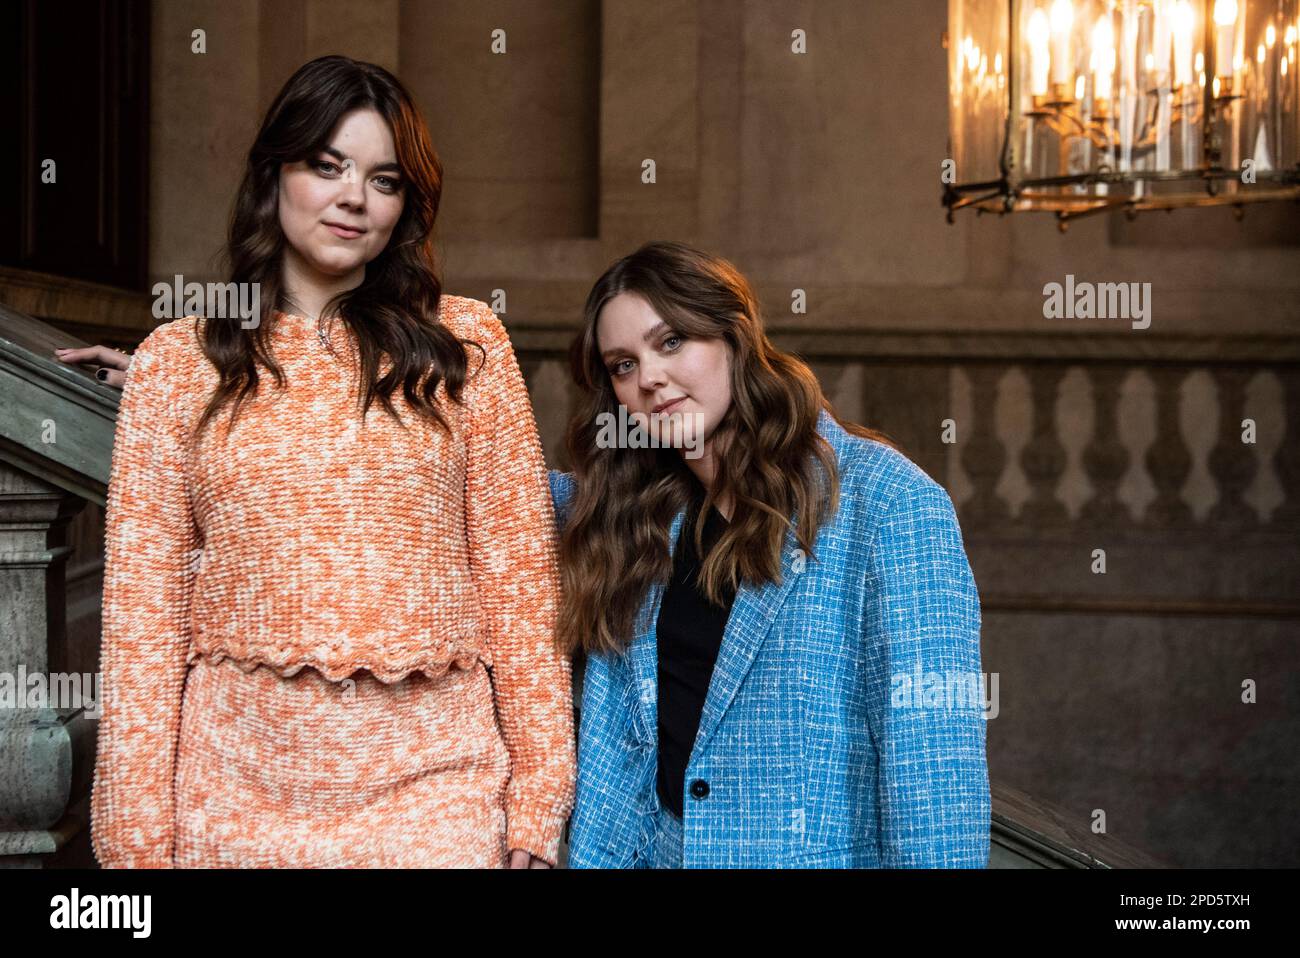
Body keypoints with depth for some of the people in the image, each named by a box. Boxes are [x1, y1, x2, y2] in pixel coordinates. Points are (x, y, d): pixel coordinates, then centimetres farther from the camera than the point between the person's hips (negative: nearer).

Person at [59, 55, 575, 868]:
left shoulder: (464, 343, 6)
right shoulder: (176, 361, 6)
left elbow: (519, 572, 4)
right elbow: (143, 603, 4)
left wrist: (536, 805, -1)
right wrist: (139, 836, -2)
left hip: (430, 780, 0)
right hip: (238, 782, 1)